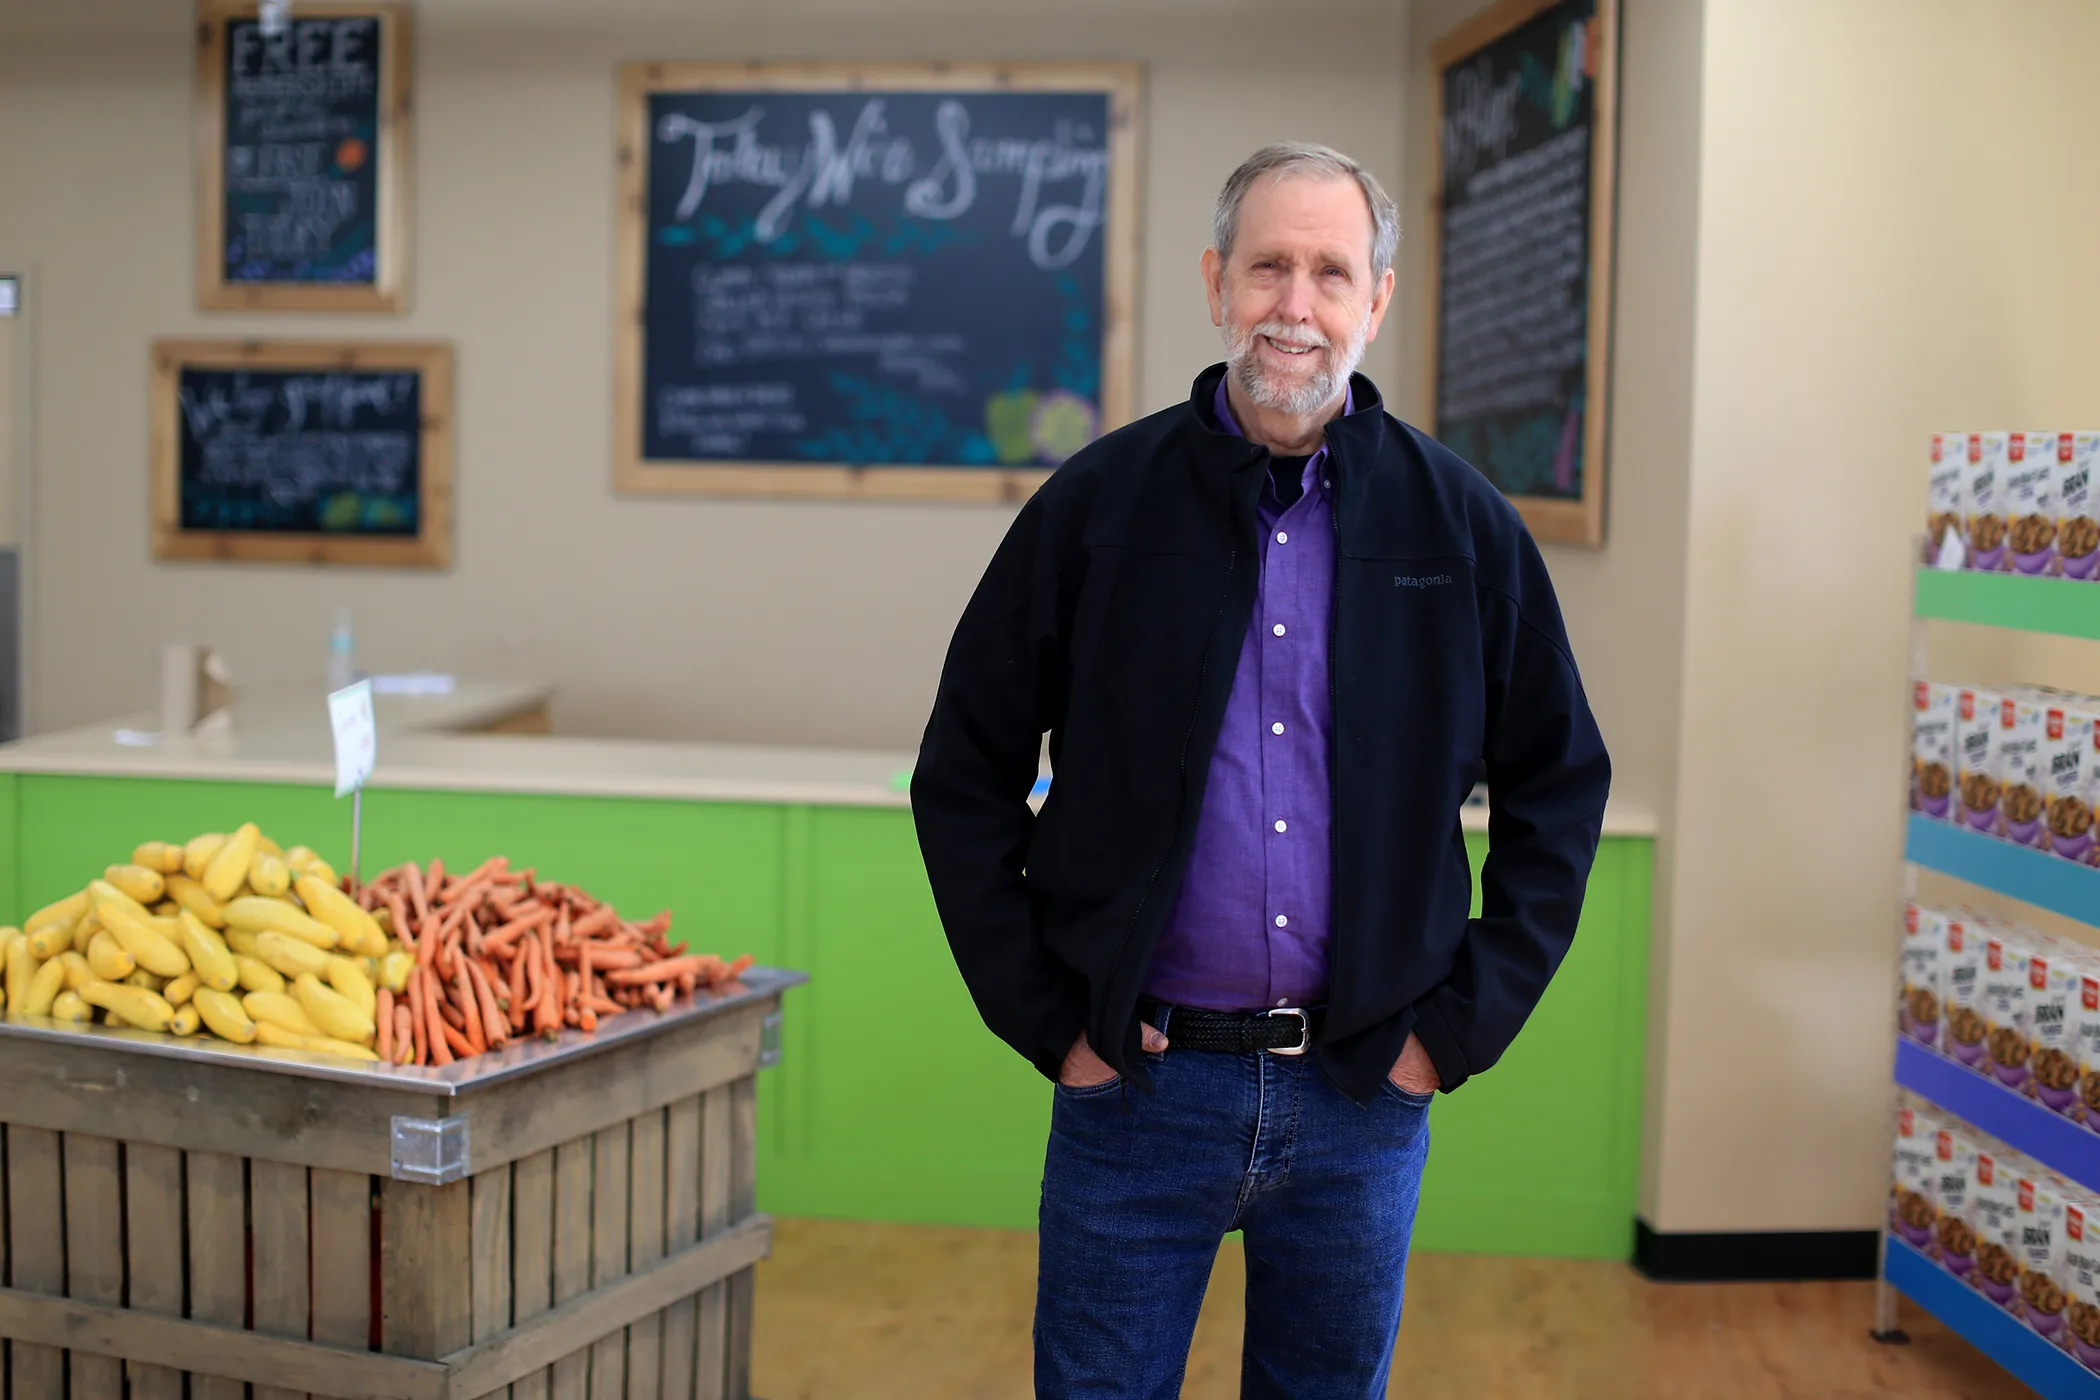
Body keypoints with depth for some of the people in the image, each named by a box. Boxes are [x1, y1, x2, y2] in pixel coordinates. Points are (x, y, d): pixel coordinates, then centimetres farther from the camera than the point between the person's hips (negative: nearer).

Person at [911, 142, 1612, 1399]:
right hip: (1139, 1081, -1)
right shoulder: (1099, 505, -2)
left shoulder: (1460, 523, 1)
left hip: (1365, 1098, 1)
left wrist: (1468, 1021, 2)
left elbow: (1559, 789, 9)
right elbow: (964, 779, 3)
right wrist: (1043, 1014, -2)